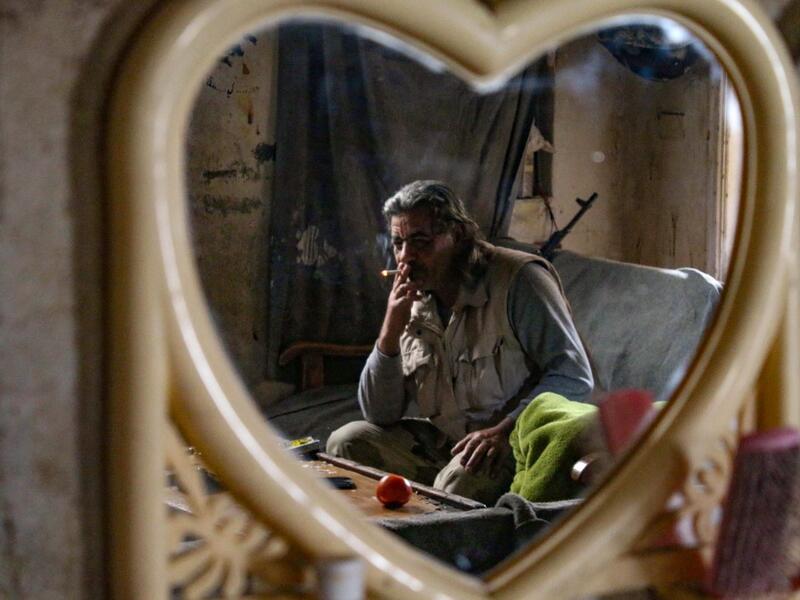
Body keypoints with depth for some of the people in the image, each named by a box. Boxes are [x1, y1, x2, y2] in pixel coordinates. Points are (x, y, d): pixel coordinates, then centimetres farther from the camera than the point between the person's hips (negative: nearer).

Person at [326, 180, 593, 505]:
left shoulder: (518, 279, -12)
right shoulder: (413, 302, 6)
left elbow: (574, 378, -17)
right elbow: (380, 415, 4)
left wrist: (503, 430, -29)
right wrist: (391, 330, -9)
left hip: (519, 442, -6)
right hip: (445, 442, 7)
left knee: (461, 478, -36)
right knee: (347, 442, -7)